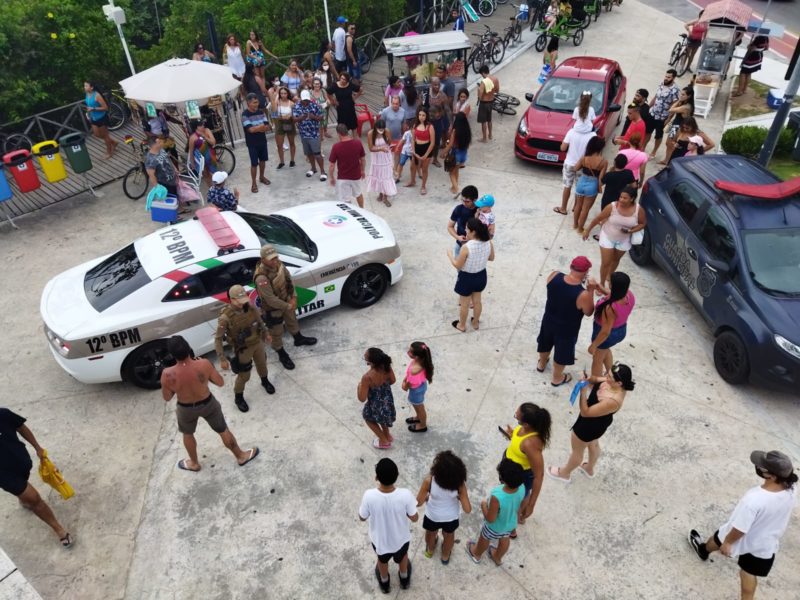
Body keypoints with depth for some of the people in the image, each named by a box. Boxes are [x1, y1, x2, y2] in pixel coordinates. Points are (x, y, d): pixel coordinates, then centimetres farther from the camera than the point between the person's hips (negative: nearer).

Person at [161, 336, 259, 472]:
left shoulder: (168, 374, -29)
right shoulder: (203, 364, -31)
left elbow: (166, 398, -12)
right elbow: (220, 382, -14)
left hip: (186, 409, 1)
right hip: (208, 404, 0)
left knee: (187, 434, 32)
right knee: (223, 431, 23)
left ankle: (194, 463, 53)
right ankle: (241, 456, 42)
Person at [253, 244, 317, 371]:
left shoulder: (278, 264, -16)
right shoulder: (261, 278, -39)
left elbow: (289, 279, -1)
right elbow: (271, 300, -34)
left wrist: (293, 297, -10)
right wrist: (288, 306, -21)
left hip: (286, 300, 7)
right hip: (272, 309, -7)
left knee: (292, 321, 31)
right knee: (277, 333, 15)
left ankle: (299, 339, 60)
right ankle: (282, 354, 40)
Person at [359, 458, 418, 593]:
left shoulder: (369, 496, -36)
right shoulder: (405, 495, -35)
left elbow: (362, 517, -14)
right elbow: (414, 519, -16)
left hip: (379, 540, 0)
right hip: (401, 539, 0)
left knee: (382, 560, 34)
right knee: (402, 557, 35)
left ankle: (384, 583, 62)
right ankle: (404, 579, 63)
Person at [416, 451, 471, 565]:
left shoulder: (429, 480, -34)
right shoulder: (459, 483, -31)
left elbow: (418, 502, -22)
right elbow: (467, 509, -26)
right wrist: (459, 497, -8)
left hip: (433, 516, 0)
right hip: (451, 517, 0)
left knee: (431, 533, 35)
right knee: (449, 536, 34)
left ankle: (430, 551, 65)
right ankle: (445, 556, 61)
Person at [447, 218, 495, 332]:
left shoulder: (466, 247, -32)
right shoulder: (489, 243, -15)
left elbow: (458, 266, -21)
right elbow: (491, 258, 3)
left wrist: (450, 255, -7)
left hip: (467, 278, -5)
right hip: (481, 276, 5)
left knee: (464, 304, 19)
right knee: (477, 301, 28)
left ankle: (462, 325, 41)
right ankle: (476, 323, 49)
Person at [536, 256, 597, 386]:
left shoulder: (554, 275, -23)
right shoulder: (583, 295, -36)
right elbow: (589, 312, -15)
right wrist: (591, 291, -17)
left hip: (549, 321, 4)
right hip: (567, 329, -4)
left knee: (545, 343, 33)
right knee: (562, 353, 24)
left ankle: (542, 364, 61)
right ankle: (557, 378, 49)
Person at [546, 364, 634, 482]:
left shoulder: (612, 401, -43)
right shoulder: (614, 384, -21)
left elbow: (585, 412, -32)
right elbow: (599, 380, 0)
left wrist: (583, 392, -35)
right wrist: (591, 379, -21)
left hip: (590, 425, -8)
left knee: (577, 450, 21)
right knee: (593, 444, 34)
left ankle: (565, 473, 48)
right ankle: (589, 469, 61)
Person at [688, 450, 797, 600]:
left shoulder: (754, 500, -44)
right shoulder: (792, 489, -24)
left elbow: (740, 528, -29)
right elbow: (784, 513, -1)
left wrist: (727, 542, -9)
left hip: (745, 540, -3)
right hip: (768, 543, 3)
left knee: (719, 539, 30)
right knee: (749, 574, 23)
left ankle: (703, 550, 61)